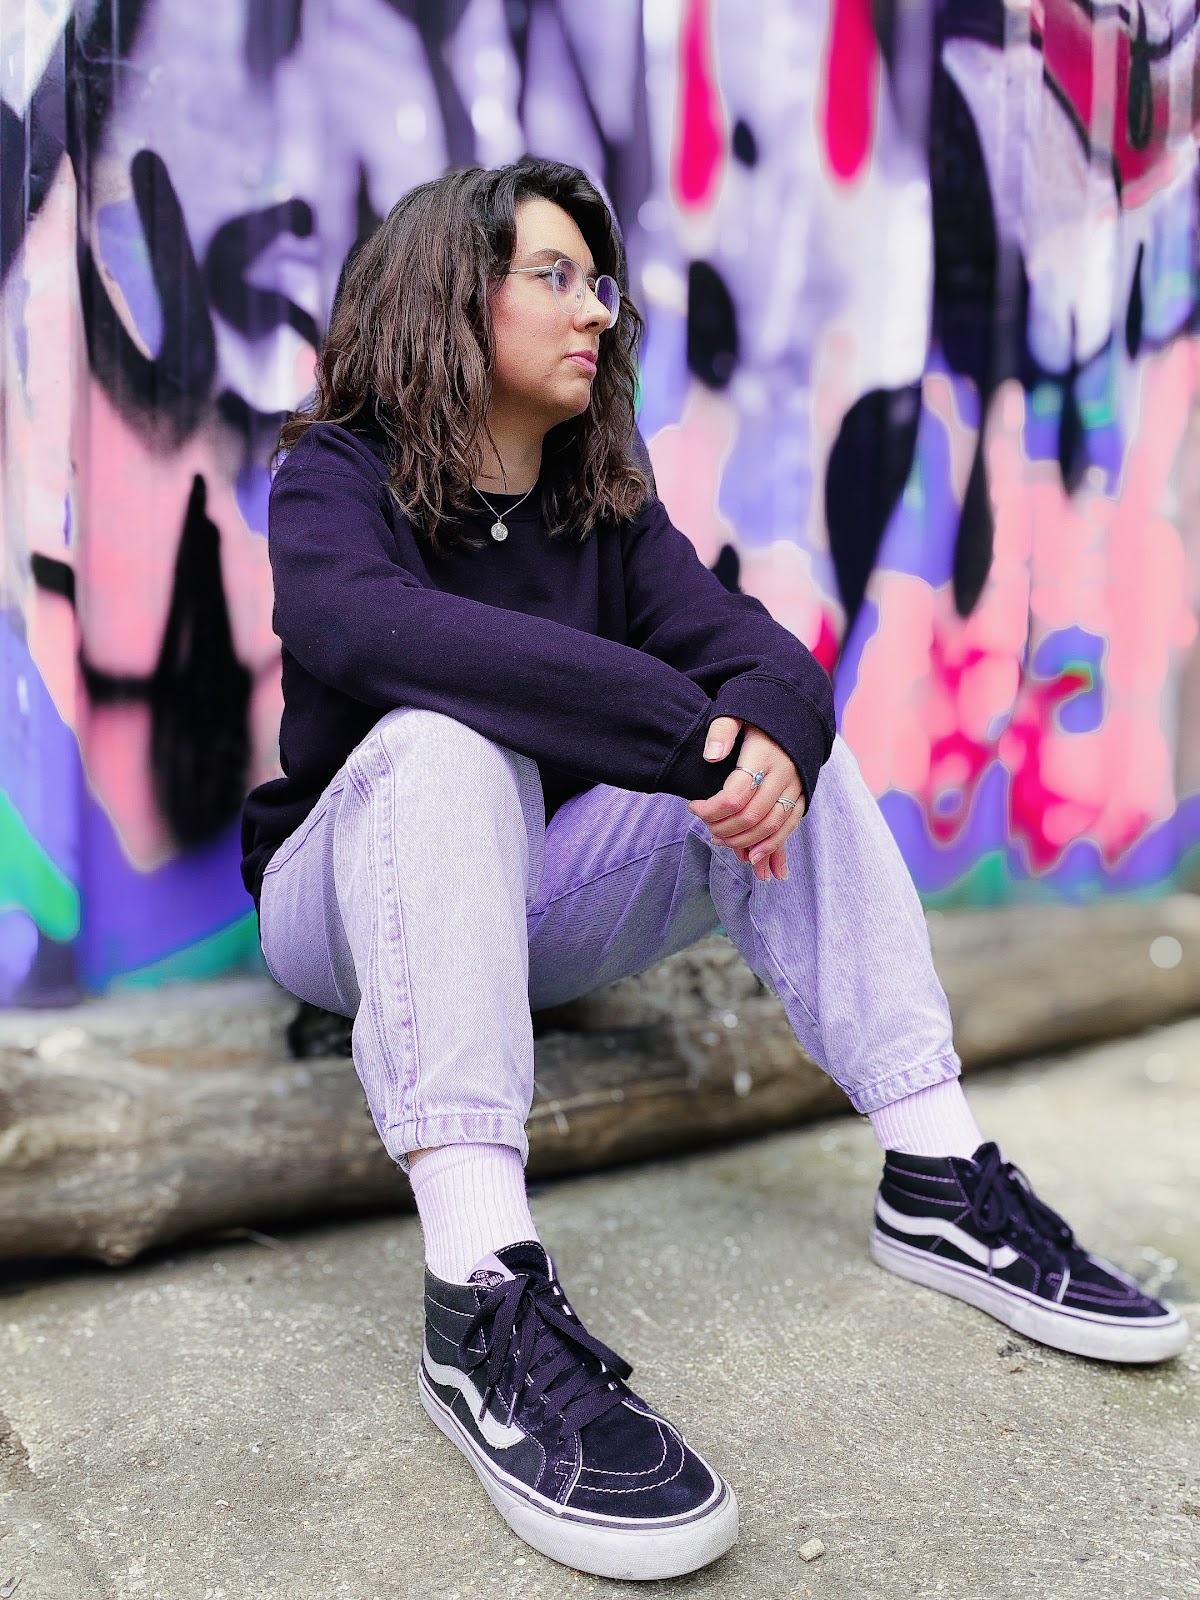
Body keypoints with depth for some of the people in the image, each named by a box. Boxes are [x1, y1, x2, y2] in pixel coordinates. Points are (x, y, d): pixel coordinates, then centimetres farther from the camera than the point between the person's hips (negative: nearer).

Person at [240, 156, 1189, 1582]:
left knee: (782, 745, -13)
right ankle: (485, 1304, -45)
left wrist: (771, 728, -35)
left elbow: (755, 646, -10)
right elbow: (364, 623, -34)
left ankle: (937, 1183, -16)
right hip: (351, 905, -4)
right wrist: (686, 728, -40)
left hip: (538, 912, 5)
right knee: (448, 743, -35)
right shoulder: (336, 476, -9)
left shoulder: (604, 504, 6)